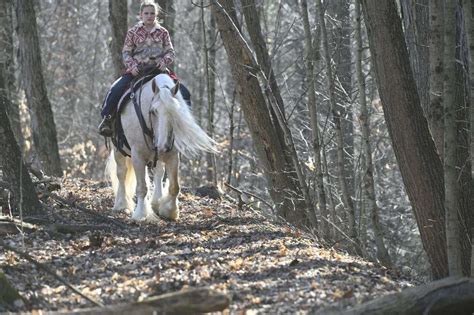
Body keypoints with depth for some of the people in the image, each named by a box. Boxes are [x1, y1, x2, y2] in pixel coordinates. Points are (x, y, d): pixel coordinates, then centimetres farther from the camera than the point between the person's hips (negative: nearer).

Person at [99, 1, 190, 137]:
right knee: (115, 90, -24)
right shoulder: (133, 32, 4)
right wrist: (132, 65, -15)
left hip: (158, 69, 1)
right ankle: (107, 119, -10)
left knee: (183, 92, -15)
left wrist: (165, 61, -14)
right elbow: (126, 52, 4)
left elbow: (170, 51, 8)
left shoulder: (163, 32, 8)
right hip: (136, 70, -1)